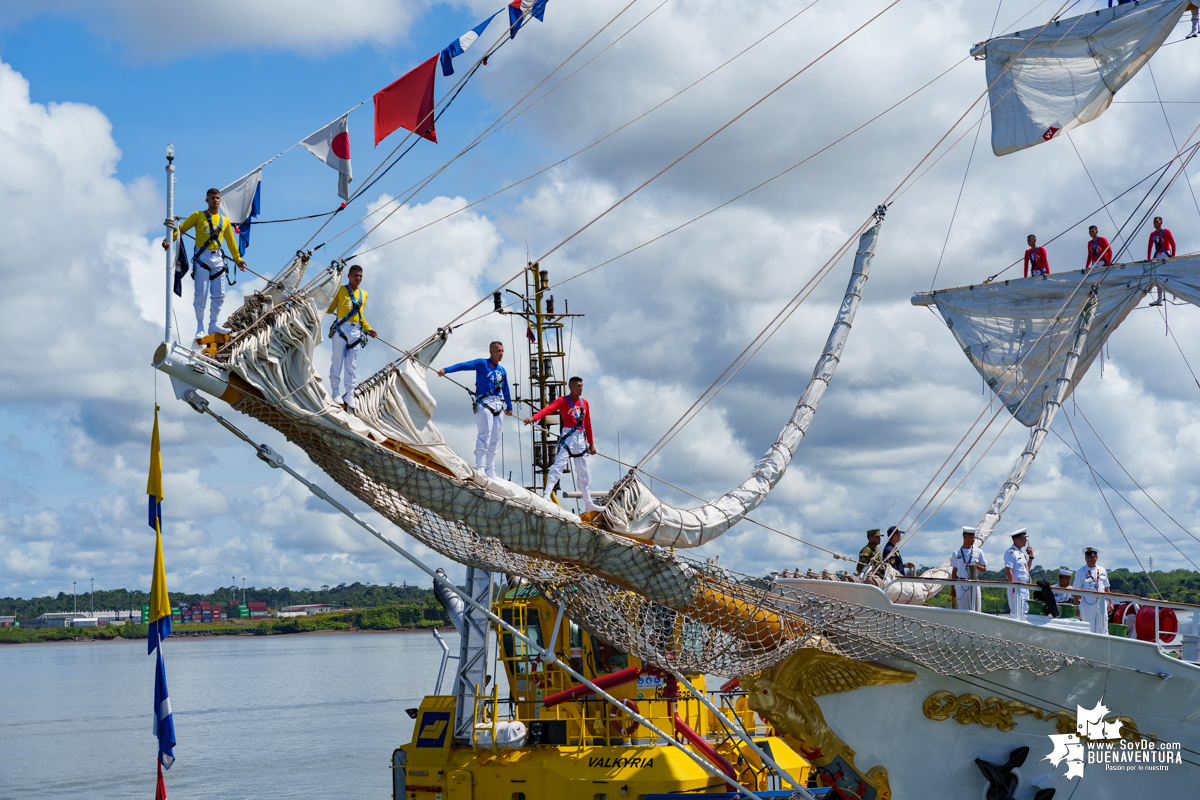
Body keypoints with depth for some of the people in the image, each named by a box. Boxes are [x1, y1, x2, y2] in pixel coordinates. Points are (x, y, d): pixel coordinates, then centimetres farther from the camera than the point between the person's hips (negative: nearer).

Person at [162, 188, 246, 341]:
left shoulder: (225, 221, 14)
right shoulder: (198, 216, 4)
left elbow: (231, 241, 23)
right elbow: (181, 228, 1)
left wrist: (237, 259, 27)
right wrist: (168, 240, -15)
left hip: (218, 259, 4)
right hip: (202, 258, -4)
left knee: (219, 295, 3)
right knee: (201, 294, -5)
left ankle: (213, 324, 13)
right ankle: (200, 327, 2)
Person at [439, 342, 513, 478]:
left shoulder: (502, 371, 20)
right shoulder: (482, 363, 2)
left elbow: (505, 390, 31)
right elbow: (464, 365, -11)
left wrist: (509, 406, 37)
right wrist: (446, 370, -24)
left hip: (499, 405, 6)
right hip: (484, 403, -6)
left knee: (495, 439, 5)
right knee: (485, 434, -17)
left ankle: (490, 470, 8)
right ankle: (479, 468, -19)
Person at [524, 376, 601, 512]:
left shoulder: (584, 403, 16)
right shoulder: (563, 401, 0)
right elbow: (548, 409, -17)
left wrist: (591, 443, 20)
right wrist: (533, 418, -34)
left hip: (581, 439, 6)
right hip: (568, 437, -6)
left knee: (583, 474, 10)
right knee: (558, 466, -18)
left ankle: (588, 504, 13)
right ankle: (546, 495, -26)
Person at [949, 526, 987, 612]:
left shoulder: (978, 552, 6)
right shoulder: (956, 553, 7)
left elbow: (984, 569, 9)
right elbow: (954, 572, 9)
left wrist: (977, 566, -14)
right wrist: (952, 588, 6)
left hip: (974, 584, 0)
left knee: (976, 610, -4)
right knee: (962, 611, 3)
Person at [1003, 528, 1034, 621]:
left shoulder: (1022, 553, 18)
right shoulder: (1010, 552, -11)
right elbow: (1008, 571, -18)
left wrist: (1031, 557, 14)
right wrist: (1014, 587, -23)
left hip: (1025, 588, 10)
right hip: (1016, 588, -10)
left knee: (1024, 613, 11)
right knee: (1016, 613, -13)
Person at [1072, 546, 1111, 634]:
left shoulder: (1102, 571, 13)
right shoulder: (1080, 572, 0)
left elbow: (1106, 588, 18)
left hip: (1102, 604, 4)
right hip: (1087, 605, -4)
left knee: (1103, 629, 4)